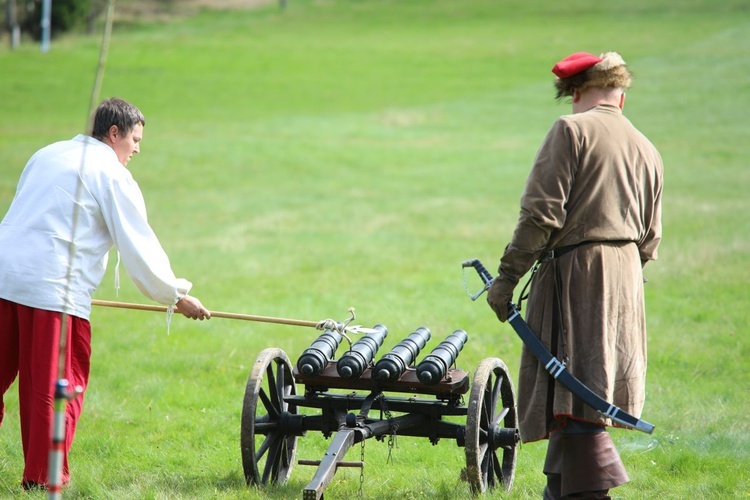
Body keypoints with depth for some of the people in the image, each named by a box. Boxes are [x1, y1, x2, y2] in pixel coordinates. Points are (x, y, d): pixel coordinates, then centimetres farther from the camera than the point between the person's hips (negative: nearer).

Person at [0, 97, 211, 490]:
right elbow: (139, 246, 0)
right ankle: (42, 476, 4)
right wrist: (177, 296, 10)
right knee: (56, 383, 2)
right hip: (53, 288, -7)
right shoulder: (113, 176, -1)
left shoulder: (47, 155, 20)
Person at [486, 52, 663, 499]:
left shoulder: (572, 130, -5)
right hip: (626, 276, 7)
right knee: (590, 381, 16)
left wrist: (507, 277, -10)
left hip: (575, 273, -7)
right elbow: (650, 240, 15)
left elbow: (542, 214, -13)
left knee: (572, 391, -9)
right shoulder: (647, 149, 14)